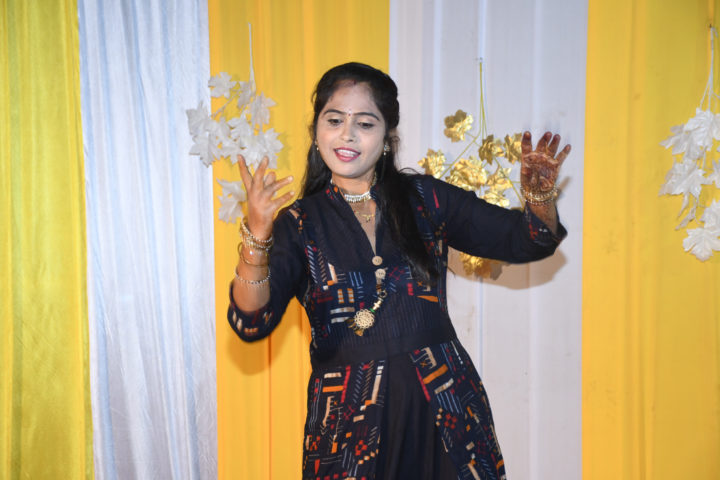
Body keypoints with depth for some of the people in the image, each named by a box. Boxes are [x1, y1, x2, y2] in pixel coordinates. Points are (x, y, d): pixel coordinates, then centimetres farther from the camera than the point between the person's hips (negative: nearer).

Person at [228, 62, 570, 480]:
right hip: (351, 420, -1)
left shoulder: (425, 199, 2)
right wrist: (257, 236, -30)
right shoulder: (299, 224, -2)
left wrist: (540, 197, -16)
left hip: (445, 407, 1)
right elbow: (252, 323, -15)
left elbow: (524, 242, 5)